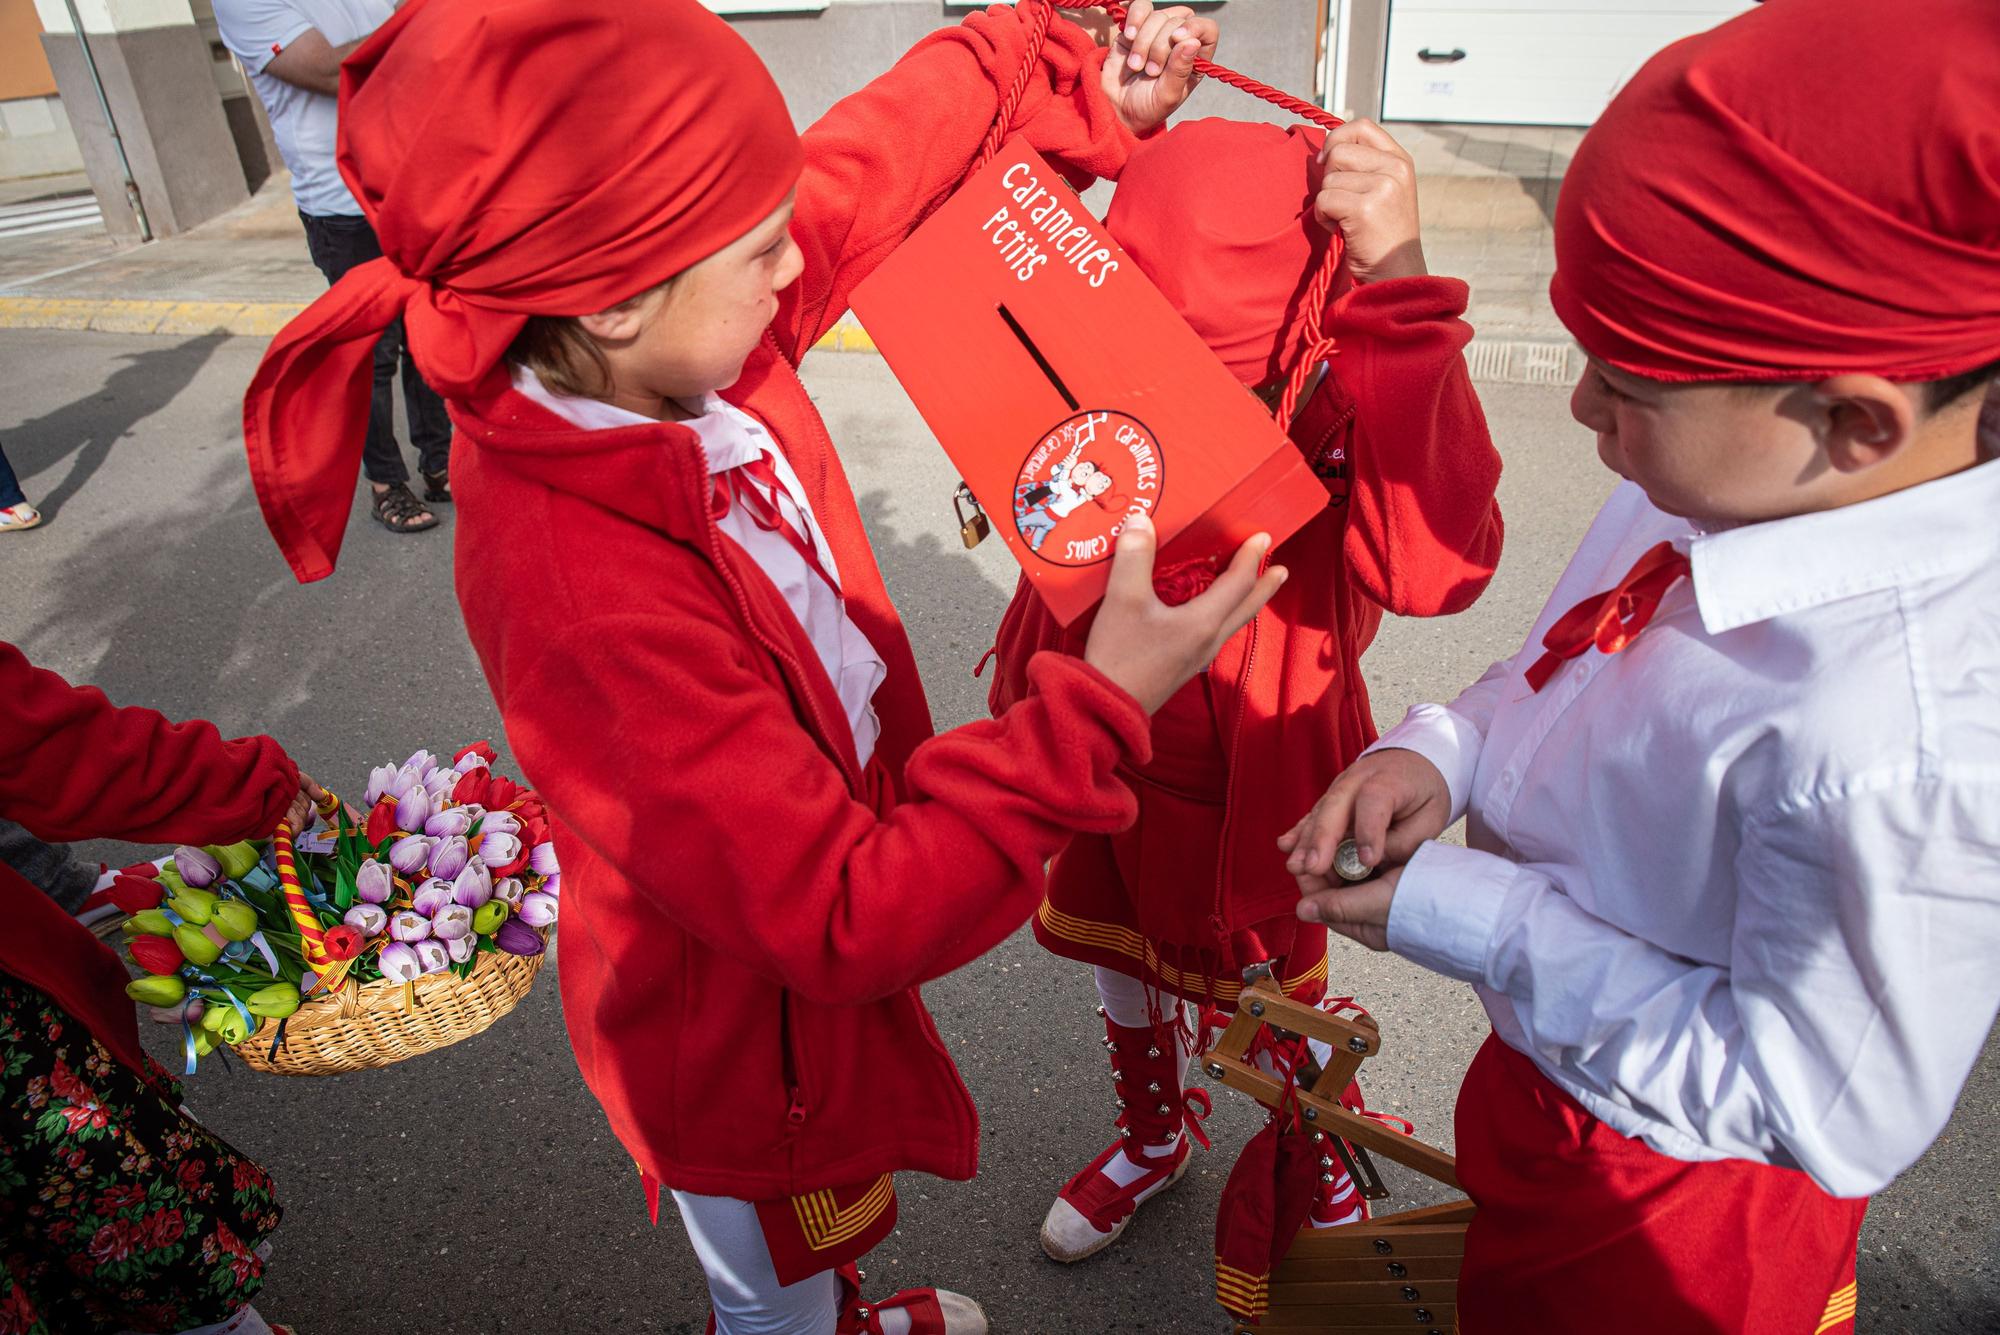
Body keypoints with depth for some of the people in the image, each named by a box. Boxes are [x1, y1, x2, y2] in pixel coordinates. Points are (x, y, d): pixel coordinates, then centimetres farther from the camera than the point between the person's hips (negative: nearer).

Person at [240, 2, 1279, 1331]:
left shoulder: (671, 348, -17)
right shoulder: (581, 593, -40)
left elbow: (886, 141, -1)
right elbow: (845, 921, -36)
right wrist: (1100, 711, -36)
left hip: (816, 940, 7)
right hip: (749, 1035, -7)